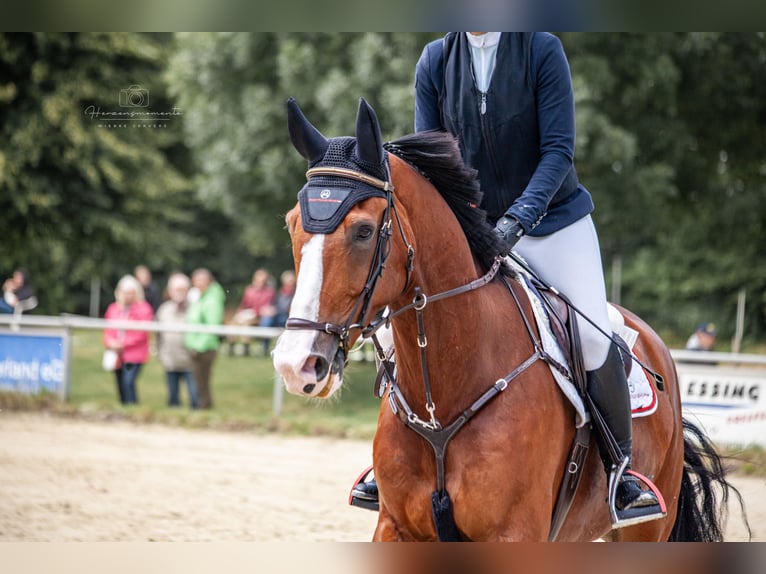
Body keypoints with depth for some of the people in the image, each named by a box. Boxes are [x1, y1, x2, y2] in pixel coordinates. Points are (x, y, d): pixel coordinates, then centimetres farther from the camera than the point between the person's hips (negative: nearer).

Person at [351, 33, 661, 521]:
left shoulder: (542, 50, -11)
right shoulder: (435, 61, -1)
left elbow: (559, 150, -16)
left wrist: (518, 217, -29)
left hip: (554, 222, -3)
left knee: (593, 335, -17)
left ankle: (623, 469, 2)